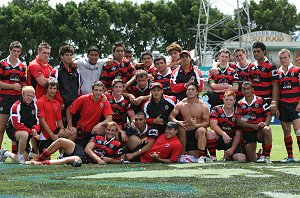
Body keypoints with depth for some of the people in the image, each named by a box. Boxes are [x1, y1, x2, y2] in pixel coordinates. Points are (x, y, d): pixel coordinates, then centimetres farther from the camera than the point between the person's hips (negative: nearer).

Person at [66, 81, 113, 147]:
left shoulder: (105, 102, -9)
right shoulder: (83, 99, -10)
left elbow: (109, 118, -15)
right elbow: (69, 111, 0)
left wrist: (100, 124, -34)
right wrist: (70, 127, -6)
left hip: (93, 131, 0)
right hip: (80, 131, 0)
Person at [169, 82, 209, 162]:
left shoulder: (203, 106, -6)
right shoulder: (180, 104, 3)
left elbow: (207, 122, -7)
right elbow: (171, 116, 3)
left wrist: (196, 125, -26)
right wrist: (177, 122, -19)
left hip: (197, 130, -3)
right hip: (186, 132, 3)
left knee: (201, 130, -35)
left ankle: (202, 156, -32)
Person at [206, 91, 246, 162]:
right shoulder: (216, 110, -5)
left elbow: (238, 134, -2)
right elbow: (213, 125, -20)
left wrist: (232, 148, -13)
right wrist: (223, 134, -36)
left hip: (232, 140, 2)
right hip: (219, 138, -2)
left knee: (241, 159, -20)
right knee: (210, 133, -36)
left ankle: (227, 155, 16)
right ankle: (213, 157, -15)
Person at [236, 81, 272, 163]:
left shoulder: (260, 101, 0)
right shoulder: (240, 104, 5)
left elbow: (268, 115, -1)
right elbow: (239, 121, -3)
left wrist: (265, 124, -24)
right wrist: (254, 126, -15)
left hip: (260, 132, -2)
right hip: (247, 132, 2)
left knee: (267, 129, -39)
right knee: (251, 159, -8)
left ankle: (265, 156, -26)